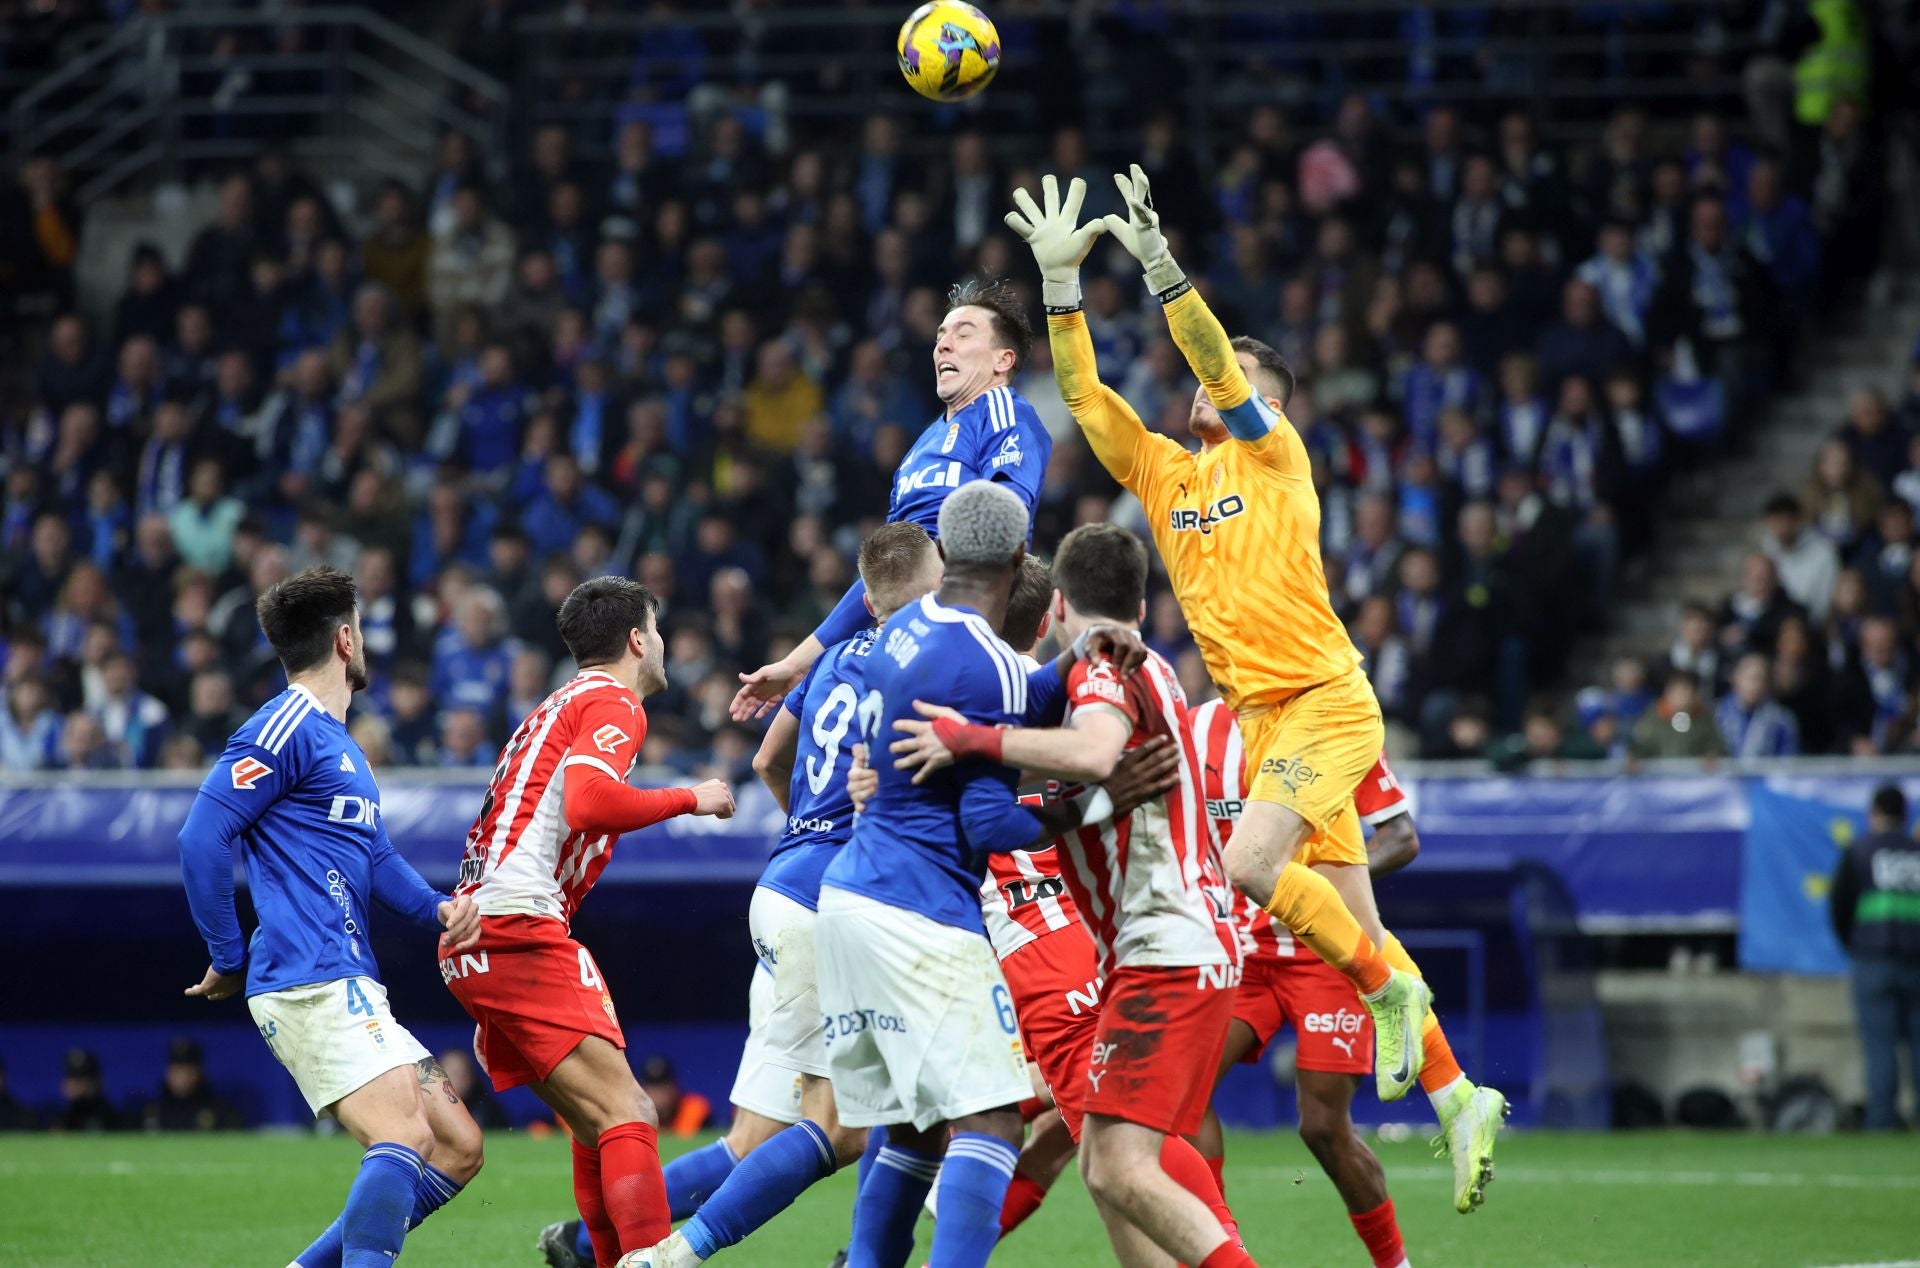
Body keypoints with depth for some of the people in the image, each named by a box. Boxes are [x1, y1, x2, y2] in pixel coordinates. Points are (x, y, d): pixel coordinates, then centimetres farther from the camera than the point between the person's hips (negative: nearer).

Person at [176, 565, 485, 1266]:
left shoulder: (343, 747, 24)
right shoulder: (287, 729, -7)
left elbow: (378, 860, 23)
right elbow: (201, 839, -14)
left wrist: (439, 908, 3)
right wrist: (229, 959, -8)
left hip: (353, 990, 10)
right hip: (312, 988, -10)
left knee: (458, 1149, 8)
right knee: (406, 1137, -23)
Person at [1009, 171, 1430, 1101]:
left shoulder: (1275, 457, -2)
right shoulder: (1163, 474, 13)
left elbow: (1219, 359, -17)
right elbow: (1082, 393, 7)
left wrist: (1159, 264, -25)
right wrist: (1059, 282, -2)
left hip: (1325, 701, -6)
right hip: (1260, 715, 6)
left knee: (1251, 865, -24)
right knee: (1350, 919, 5)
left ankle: (1386, 987, -3)